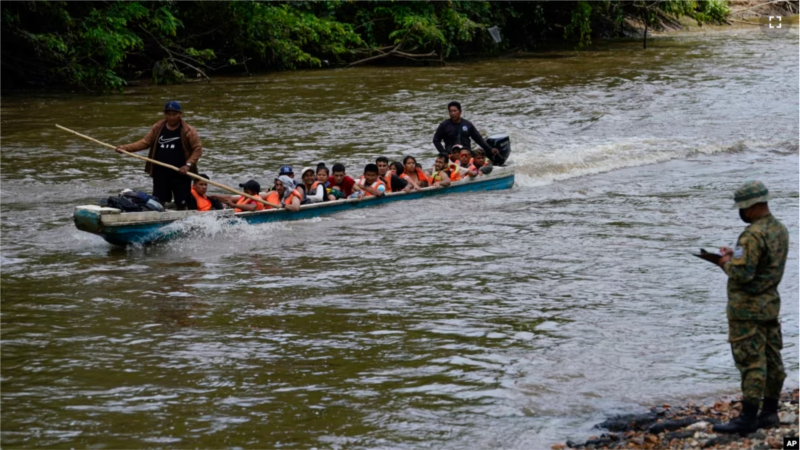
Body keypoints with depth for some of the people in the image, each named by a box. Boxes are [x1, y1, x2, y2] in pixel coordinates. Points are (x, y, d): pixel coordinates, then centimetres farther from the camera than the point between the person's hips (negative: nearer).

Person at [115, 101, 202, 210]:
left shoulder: (188, 131, -6)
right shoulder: (157, 128, 5)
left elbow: (198, 149, -6)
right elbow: (145, 142, 10)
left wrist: (188, 165, -17)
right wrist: (125, 148, 0)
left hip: (180, 174, -4)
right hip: (160, 173, 4)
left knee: (182, 206, 0)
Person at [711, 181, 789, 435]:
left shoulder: (753, 235, -21)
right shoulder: (780, 230, 9)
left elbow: (742, 274, -26)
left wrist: (726, 263, -6)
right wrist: (734, 256, 10)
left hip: (748, 307, -9)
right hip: (771, 303, 10)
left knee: (751, 362, -8)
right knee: (771, 359, 13)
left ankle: (748, 418, -6)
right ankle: (770, 412, 20)